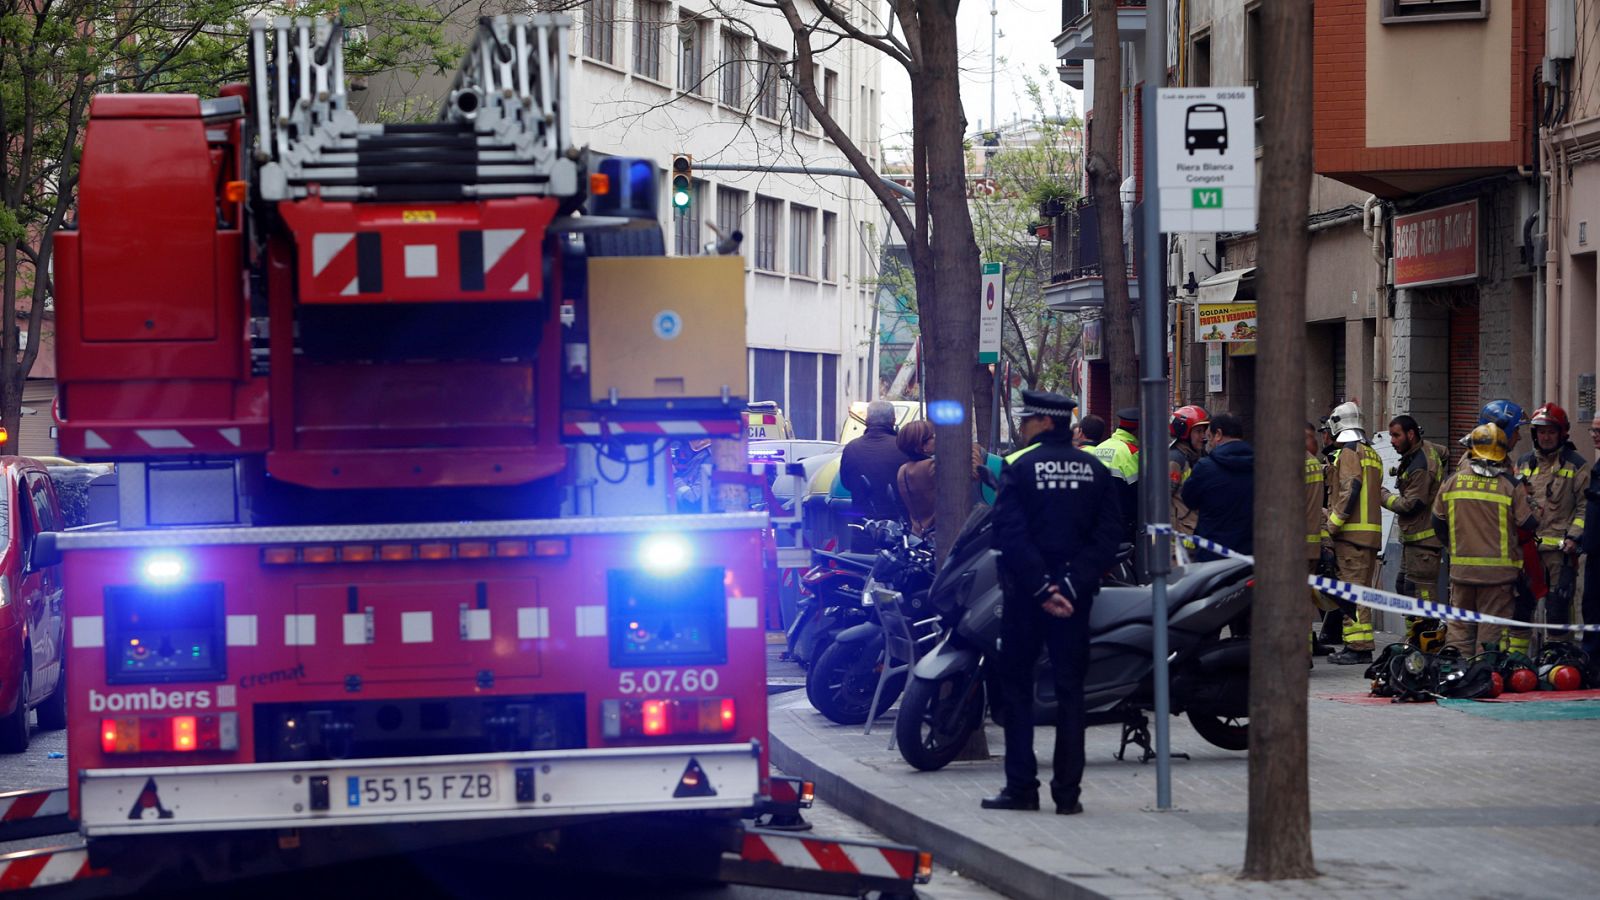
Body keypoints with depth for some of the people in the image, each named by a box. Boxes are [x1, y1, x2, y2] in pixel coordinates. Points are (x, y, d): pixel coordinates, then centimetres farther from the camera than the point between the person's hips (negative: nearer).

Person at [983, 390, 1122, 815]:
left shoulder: (1018, 467, -6)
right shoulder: (1096, 471, 5)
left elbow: (1011, 535, -15)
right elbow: (1107, 537, -4)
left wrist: (1042, 588, -15)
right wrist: (1071, 586, -9)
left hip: (1026, 591, -3)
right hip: (1075, 594, 3)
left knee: (1017, 685, 7)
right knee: (1070, 689, 6)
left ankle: (1021, 787, 4)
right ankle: (1067, 792, 3)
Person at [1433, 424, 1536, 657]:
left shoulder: (1452, 481, 1)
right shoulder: (1511, 485, -8)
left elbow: (1438, 522, 10)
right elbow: (1529, 523, -7)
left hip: (1461, 568, 2)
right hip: (1498, 569, -2)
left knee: (1460, 624, 12)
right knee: (1491, 626, 4)